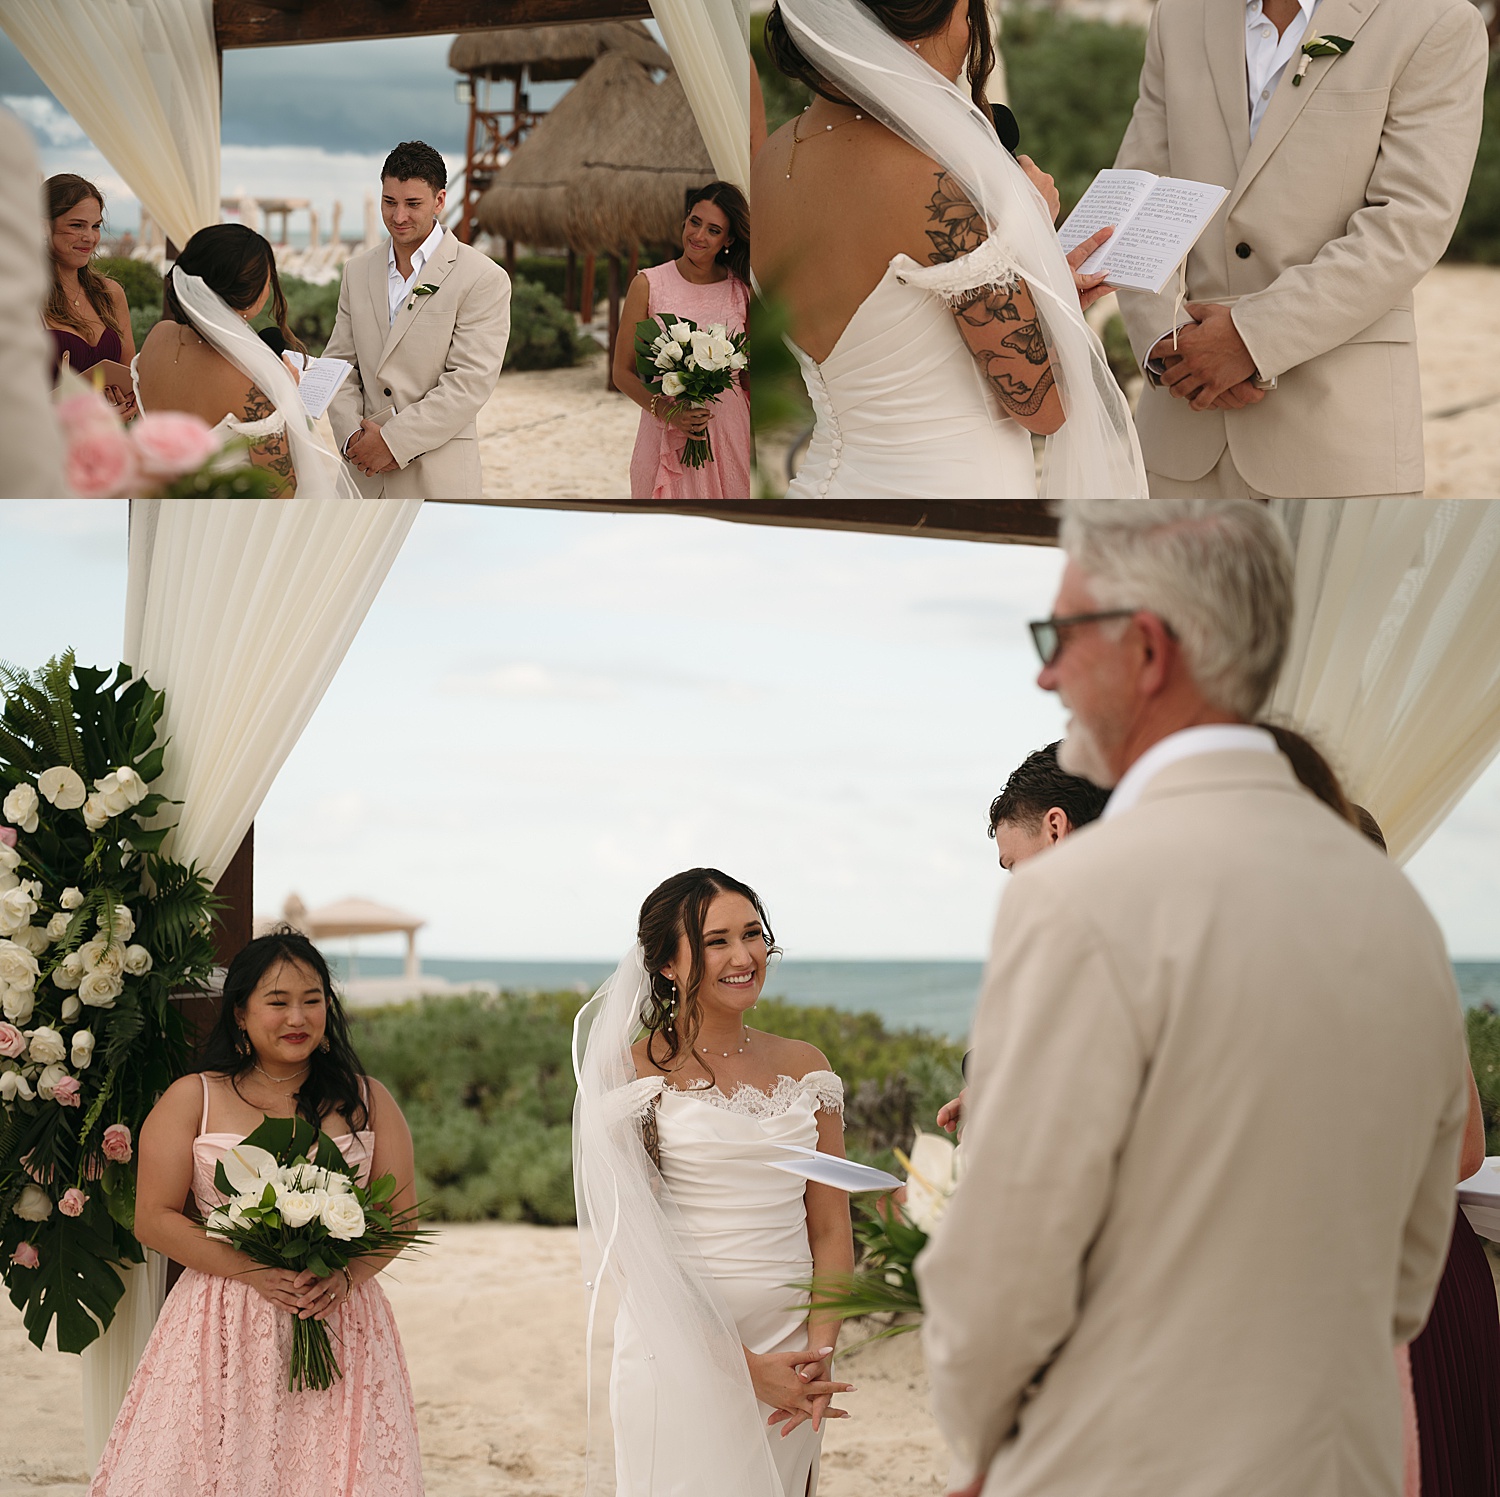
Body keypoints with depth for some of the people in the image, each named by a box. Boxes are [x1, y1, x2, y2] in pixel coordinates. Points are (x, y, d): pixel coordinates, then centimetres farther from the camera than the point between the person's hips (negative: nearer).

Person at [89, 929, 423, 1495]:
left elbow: (401, 1213, 8)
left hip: (340, 1319, 1)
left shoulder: (365, 1099, 9)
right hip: (223, 1325, -1)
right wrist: (254, 1273, -13)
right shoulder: (192, 1099, 3)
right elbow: (154, 1220, -1)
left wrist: (347, 1276, -12)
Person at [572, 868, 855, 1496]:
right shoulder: (635, 1069, -5)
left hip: (790, 1354, 4)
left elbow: (830, 1230, 7)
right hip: (681, 1355, -4)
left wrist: (819, 1355, -9)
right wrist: (743, 1366, -16)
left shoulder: (804, 1066, 8)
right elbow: (632, 1246, -10)